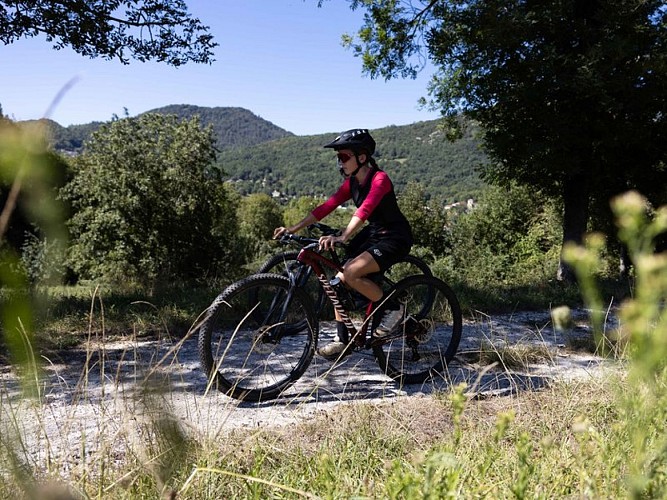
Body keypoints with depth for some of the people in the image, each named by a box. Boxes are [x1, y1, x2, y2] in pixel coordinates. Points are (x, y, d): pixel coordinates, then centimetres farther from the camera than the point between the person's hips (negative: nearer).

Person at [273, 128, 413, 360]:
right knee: (339, 279, -5)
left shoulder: (379, 179, -21)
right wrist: (293, 228, -12)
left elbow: (364, 210, -37)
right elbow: (326, 207, -3)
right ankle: (342, 340, 4)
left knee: (350, 273, -26)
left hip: (395, 237, -8)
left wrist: (342, 238, -52)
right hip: (372, 234, 8)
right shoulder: (351, 183, 4)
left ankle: (393, 308, -6)